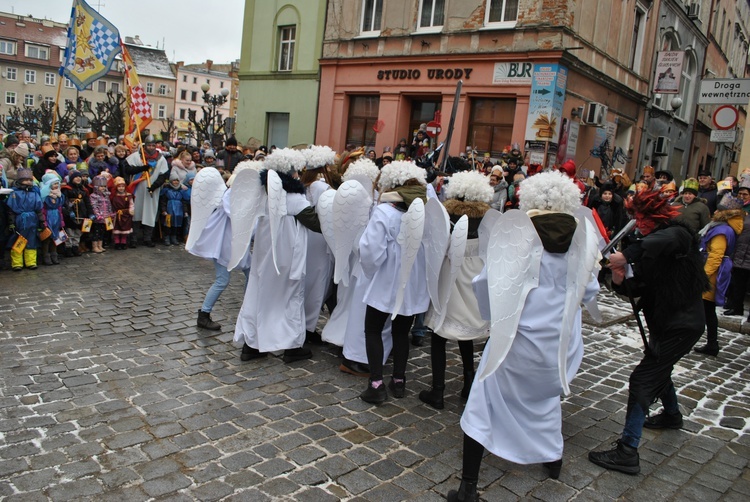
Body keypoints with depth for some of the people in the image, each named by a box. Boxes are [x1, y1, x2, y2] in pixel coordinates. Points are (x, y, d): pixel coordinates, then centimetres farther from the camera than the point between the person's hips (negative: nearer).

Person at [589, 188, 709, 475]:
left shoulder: (678, 234, -17)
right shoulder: (649, 253, 8)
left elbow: (668, 239, -44)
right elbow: (638, 289, 1)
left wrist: (627, 255, -46)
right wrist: (620, 280, -20)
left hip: (681, 324, -10)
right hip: (665, 321, 10)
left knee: (642, 381, -13)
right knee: (658, 368, 29)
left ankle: (627, 453, -11)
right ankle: (672, 415, 57)